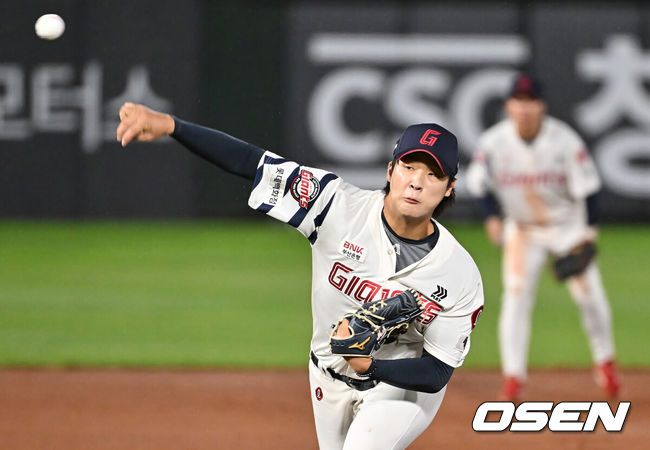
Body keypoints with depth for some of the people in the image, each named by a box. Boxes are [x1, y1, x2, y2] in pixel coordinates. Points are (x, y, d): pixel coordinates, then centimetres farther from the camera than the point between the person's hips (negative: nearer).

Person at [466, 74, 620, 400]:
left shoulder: (565, 140, -20)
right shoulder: (493, 141, -15)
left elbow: (587, 187, -14)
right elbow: (479, 182, 0)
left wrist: (589, 232, -17)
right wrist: (492, 217, -14)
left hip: (567, 225, -1)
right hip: (521, 230, 1)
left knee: (588, 294, -1)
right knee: (515, 297, -9)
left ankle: (604, 361, 22)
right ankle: (513, 377, -6)